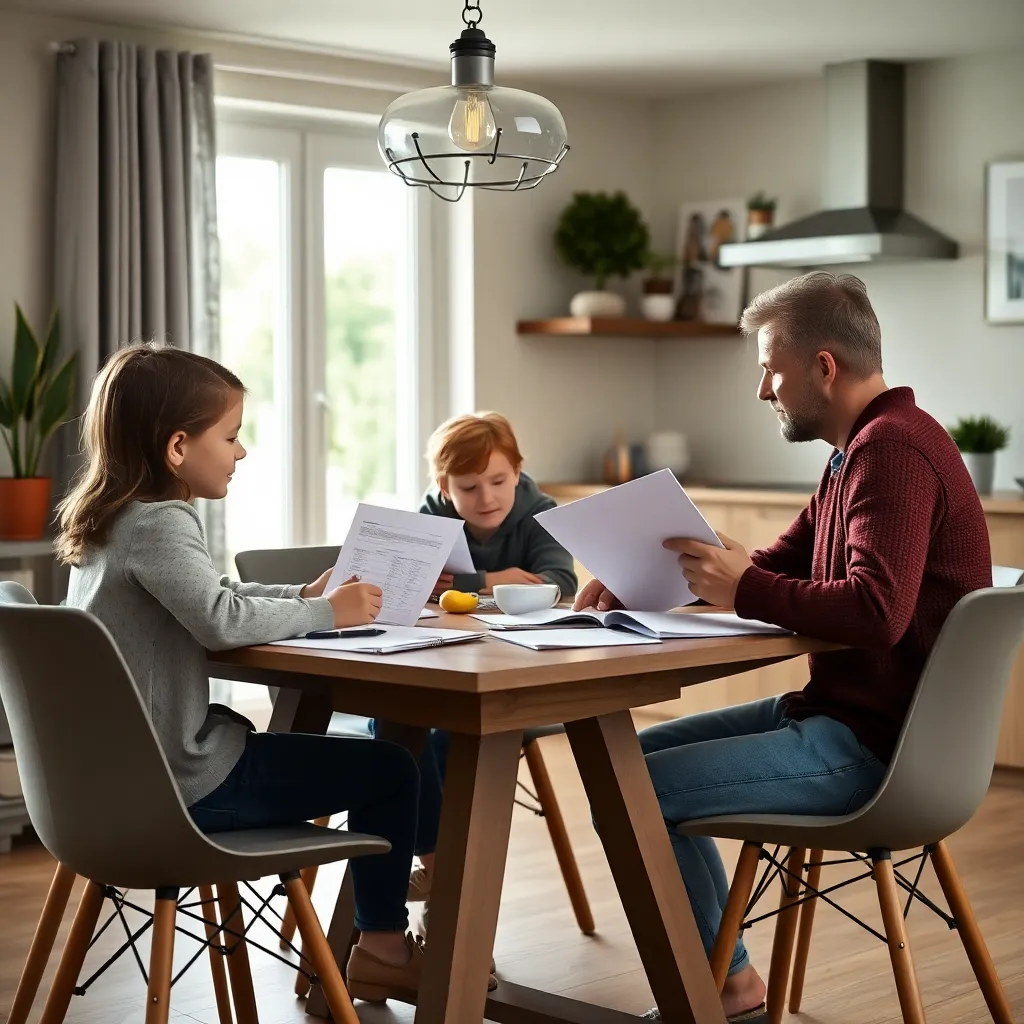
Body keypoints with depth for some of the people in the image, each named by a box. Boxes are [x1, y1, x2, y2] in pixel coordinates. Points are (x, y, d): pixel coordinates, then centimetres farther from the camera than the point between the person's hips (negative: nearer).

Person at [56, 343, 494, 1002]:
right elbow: (221, 620, -34)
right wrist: (325, 614, -19)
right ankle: (384, 948, 14)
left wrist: (302, 597, 11)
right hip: (184, 783, -10)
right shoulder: (158, 524, -19)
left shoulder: (114, 519, 11)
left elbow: (208, 598, 23)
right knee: (389, 769, 1)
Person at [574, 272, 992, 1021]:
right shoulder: (863, 447, 14)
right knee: (646, 755, 17)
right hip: (840, 709, 11)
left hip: (874, 744, -11)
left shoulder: (892, 449, -20)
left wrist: (744, 590, -20)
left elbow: (875, 612, -32)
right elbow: (784, 565, 21)